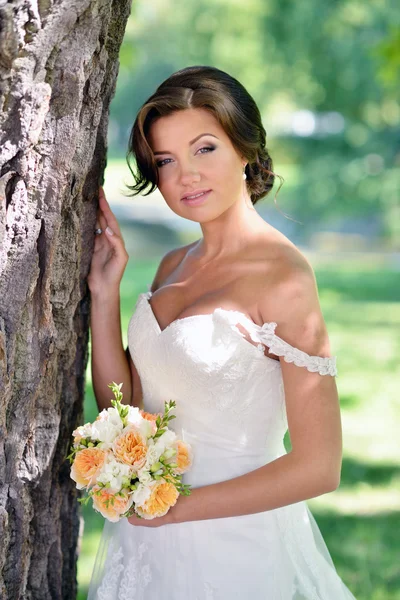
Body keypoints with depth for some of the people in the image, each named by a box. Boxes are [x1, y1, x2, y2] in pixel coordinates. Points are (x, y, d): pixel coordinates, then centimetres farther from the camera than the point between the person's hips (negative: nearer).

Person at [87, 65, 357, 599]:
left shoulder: (283, 278, -18)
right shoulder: (174, 266, 5)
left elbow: (319, 467, -20)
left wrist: (176, 507, -15)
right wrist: (104, 290, -4)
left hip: (232, 547, -7)